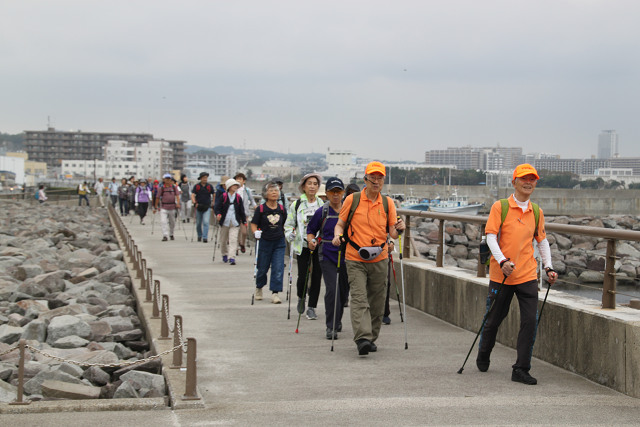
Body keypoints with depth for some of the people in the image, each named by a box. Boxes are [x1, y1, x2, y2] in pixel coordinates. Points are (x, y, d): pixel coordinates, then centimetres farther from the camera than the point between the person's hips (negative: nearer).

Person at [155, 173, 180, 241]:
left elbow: (177, 195, -4)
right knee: (163, 222, -17)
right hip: (163, 208, -2)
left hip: (172, 207, 2)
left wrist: (178, 203, -20)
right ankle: (165, 236, -21)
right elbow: (157, 198, 4)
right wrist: (155, 207, 6)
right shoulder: (161, 188, -1)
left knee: (172, 222, 14)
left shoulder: (174, 187, 3)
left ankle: (171, 234, 34)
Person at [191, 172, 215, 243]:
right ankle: (199, 236, 28)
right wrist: (195, 203, -21)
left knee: (206, 222, -14)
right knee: (198, 223, 10)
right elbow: (192, 195, -5)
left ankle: (205, 237, -16)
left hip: (207, 207, -1)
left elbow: (214, 195, 13)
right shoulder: (196, 186, 1)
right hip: (198, 207, 1)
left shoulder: (210, 186, 3)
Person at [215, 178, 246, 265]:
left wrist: (244, 221, 9)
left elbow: (242, 211, 10)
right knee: (223, 240, 13)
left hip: (235, 222, 0)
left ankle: (231, 257, -17)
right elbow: (218, 207, -3)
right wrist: (218, 214, -23)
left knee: (233, 240, -13)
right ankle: (224, 254, 36)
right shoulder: (223, 197, -3)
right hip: (224, 222, 0)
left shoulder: (238, 197, 3)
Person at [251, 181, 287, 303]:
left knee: (278, 269, -7)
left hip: (279, 243, 2)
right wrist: (256, 233, -22)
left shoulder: (282, 209, 3)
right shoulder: (261, 209, -6)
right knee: (263, 268, 9)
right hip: (265, 242, -2)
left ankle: (275, 293, -2)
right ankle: (259, 288, 36)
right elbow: (253, 224, -4)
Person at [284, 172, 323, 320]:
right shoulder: (296, 205, 4)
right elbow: (289, 224, 8)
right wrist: (290, 234, -10)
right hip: (303, 245, -1)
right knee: (303, 275, -6)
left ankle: (311, 307, 9)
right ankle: (301, 297, 26)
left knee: (316, 276, -1)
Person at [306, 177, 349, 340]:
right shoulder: (322, 212, 0)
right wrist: (311, 241, -8)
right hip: (327, 256, -2)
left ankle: (337, 320, 36)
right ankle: (331, 327, -9)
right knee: (332, 290, -16)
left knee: (343, 291, 12)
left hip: (346, 255, 3)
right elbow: (311, 229, 12)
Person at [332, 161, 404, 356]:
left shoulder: (387, 203, 7)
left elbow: (392, 233, 8)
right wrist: (338, 235, -13)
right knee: (359, 298, -14)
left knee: (376, 302, 9)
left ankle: (371, 338, 22)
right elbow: (340, 224, 7)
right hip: (355, 260, -3)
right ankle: (362, 339, -22)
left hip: (379, 260, 3)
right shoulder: (352, 200, 0)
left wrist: (398, 229, -14)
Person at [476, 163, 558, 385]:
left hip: (528, 275, 3)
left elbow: (542, 240, 19)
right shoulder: (500, 207, -4)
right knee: (494, 319, 10)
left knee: (530, 321, -7)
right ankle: (483, 357, 36)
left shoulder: (537, 212, 9)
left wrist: (549, 267, 10)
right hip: (501, 274, -3)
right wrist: (502, 261, -23)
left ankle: (521, 369, 0)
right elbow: (491, 236, -9)